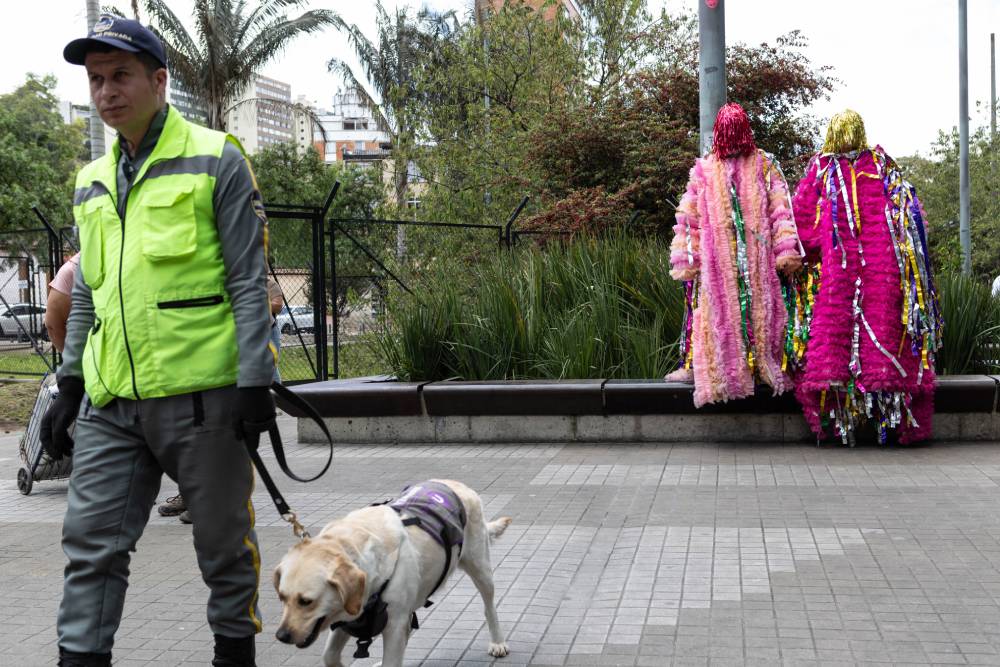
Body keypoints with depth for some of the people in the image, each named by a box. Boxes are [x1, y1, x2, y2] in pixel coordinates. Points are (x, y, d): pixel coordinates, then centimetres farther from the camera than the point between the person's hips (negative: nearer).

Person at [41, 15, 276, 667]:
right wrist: (70, 384, 19)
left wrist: (254, 382, -11)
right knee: (91, 540, 2)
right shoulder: (93, 182, 16)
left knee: (224, 541, 6)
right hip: (113, 401, 5)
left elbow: (249, 282, -5)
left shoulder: (215, 160, -1)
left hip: (202, 393, -5)